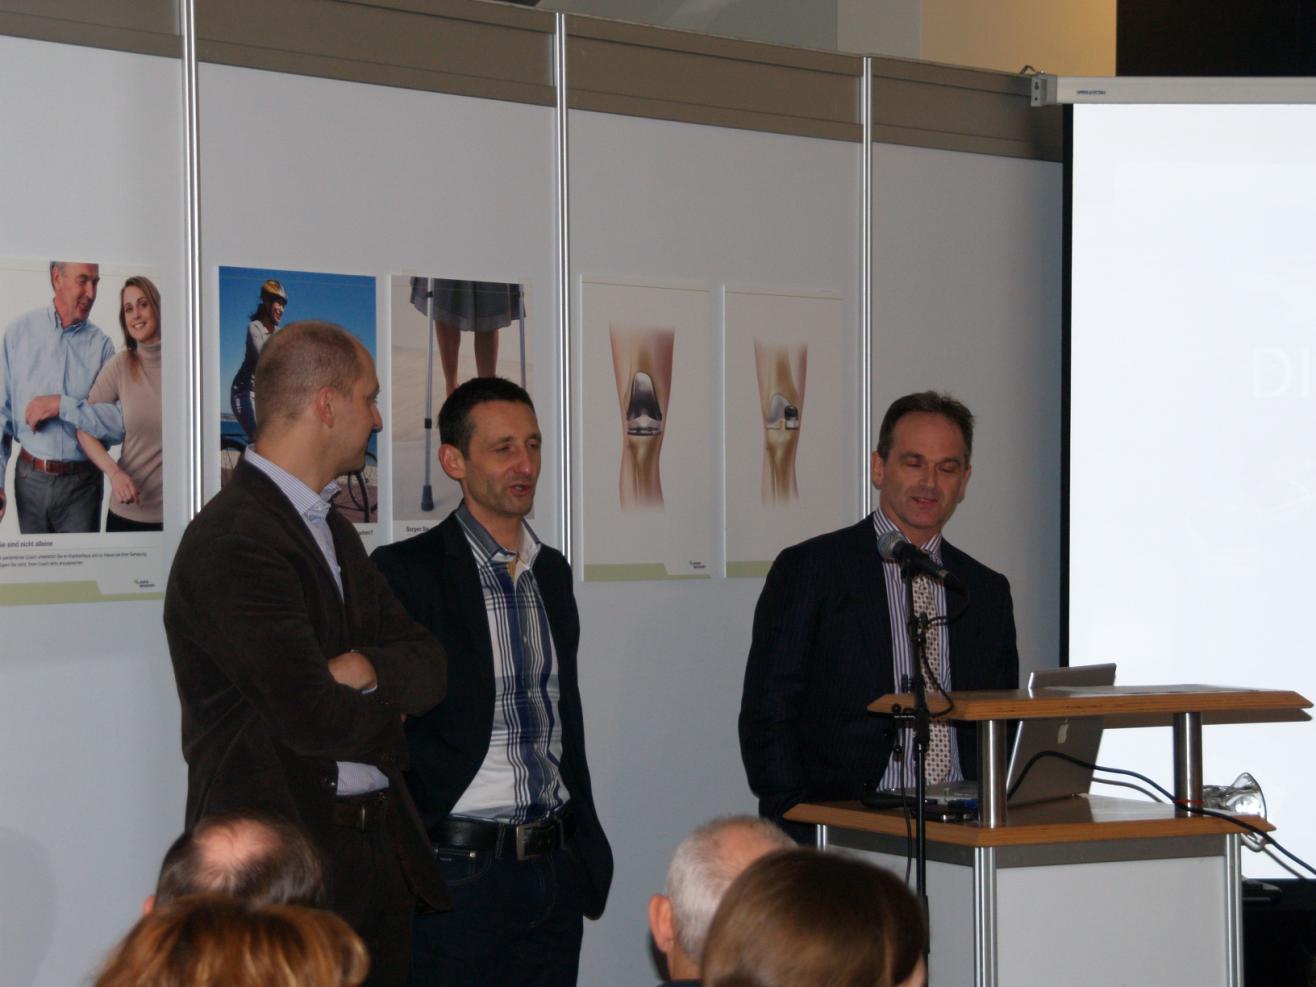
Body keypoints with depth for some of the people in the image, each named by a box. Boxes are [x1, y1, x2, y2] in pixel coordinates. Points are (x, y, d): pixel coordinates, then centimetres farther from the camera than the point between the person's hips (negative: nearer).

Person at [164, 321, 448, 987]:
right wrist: (389, 714, -2)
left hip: (379, 854, 9)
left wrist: (364, 668, -13)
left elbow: (431, 669, 10)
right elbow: (313, 719, -24)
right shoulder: (230, 542, -16)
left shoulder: (333, 530, 16)